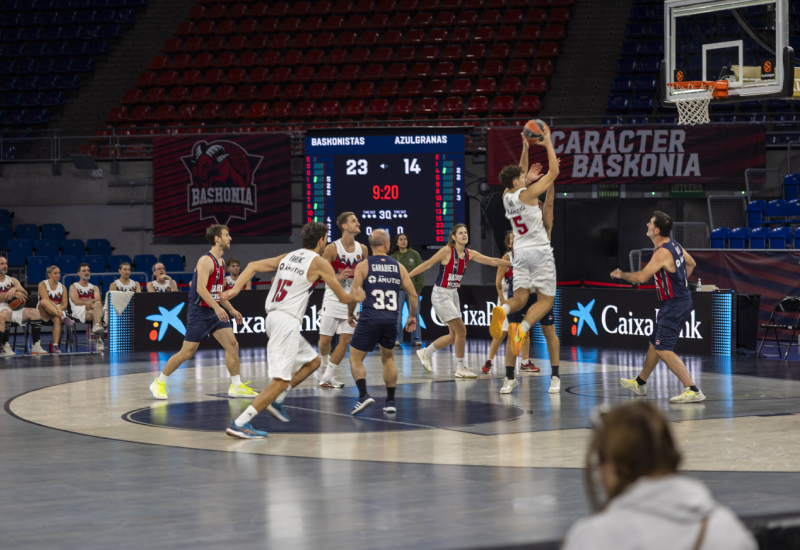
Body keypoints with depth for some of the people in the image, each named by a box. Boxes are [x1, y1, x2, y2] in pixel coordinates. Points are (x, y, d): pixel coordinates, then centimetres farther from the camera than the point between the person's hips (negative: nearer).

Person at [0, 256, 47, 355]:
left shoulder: (12, 280, 20)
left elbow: (25, 294, 5)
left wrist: (15, 289, -17)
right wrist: (14, 294, -23)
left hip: (14, 310, 6)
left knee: (35, 312, -13)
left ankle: (36, 346, -17)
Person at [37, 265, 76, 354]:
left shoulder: (62, 287, 13)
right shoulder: (43, 284, 2)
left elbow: (64, 305, 6)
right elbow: (46, 299, -15)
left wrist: (59, 309, -16)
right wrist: (56, 308, -29)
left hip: (58, 311, 2)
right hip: (44, 313, -2)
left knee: (57, 319, -36)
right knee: (43, 302, -37)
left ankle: (55, 345, -44)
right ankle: (64, 318, -45)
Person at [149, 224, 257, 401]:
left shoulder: (221, 262, 13)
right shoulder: (206, 260, -16)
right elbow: (201, 288, -27)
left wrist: (231, 310, 20)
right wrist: (217, 307, -36)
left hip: (214, 311, 8)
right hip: (199, 312, -8)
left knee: (233, 345, -2)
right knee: (187, 353, -4)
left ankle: (236, 386, 5)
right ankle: (159, 383, 10)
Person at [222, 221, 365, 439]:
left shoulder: (288, 257, 17)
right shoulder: (319, 262, -3)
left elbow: (253, 266, 11)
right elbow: (342, 297, 3)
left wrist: (236, 288, 5)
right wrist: (356, 297, 24)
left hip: (274, 316, 9)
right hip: (287, 321, -9)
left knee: (313, 361, 23)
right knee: (281, 380, -12)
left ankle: (276, 400, 17)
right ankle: (239, 424, -21)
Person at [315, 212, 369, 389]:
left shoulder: (362, 249, 3)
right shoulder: (332, 248, -11)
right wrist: (338, 277, -23)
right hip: (333, 299, -4)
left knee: (345, 340, -3)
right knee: (325, 339, 0)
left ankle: (327, 376, 8)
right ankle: (324, 366, 29)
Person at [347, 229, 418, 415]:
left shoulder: (363, 266, 1)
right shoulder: (398, 266, 8)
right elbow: (413, 294, 8)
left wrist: (350, 314, 13)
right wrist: (412, 316, 23)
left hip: (370, 318, -3)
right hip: (391, 319, 3)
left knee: (355, 359, 8)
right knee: (388, 358, 23)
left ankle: (364, 395, -14)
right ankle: (390, 402, 18)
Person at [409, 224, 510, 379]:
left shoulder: (469, 254, 5)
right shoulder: (447, 251, -14)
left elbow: (492, 261, 7)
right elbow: (427, 264, -11)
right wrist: (406, 276, -12)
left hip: (453, 295, 8)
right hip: (441, 294, -8)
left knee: (454, 335, 10)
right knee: (461, 331, -11)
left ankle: (425, 353, 29)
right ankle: (460, 368, 2)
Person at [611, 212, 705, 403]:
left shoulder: (662, 252, -23)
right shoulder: (674, 245, 6)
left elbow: (641, 277, -28)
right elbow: (691, 263, 22)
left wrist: (621, 275, -10)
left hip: (674, 305, -10)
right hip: (681, 300, 10)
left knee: (663, 350, -13)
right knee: (654, 343, 23)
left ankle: (693, 390, -19)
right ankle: (639, 383, 41)